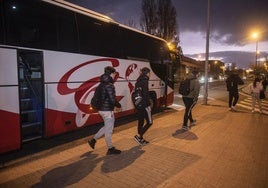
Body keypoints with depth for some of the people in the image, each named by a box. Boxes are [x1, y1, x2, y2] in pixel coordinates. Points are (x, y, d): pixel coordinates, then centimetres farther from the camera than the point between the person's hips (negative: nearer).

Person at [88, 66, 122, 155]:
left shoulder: (102, 84, 9)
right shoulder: (109, 85, -20)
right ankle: (110, 149, 21)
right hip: (108, 110, -9)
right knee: (109, 130, 5)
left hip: (102, 109, 9)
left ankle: (93, 140, 28)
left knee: (106, 127, 24)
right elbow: (112, 100, -23)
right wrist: (119, 105, -5)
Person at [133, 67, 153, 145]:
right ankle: (138, 136, -4)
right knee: (149, 122, 2)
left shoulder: (138, 81, 13)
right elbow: (145, 94, -20)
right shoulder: (145, 81, -13)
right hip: (144, 105, -9)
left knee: (140, 122, 14)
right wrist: (148, 105, -17)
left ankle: (141, 139, 23)